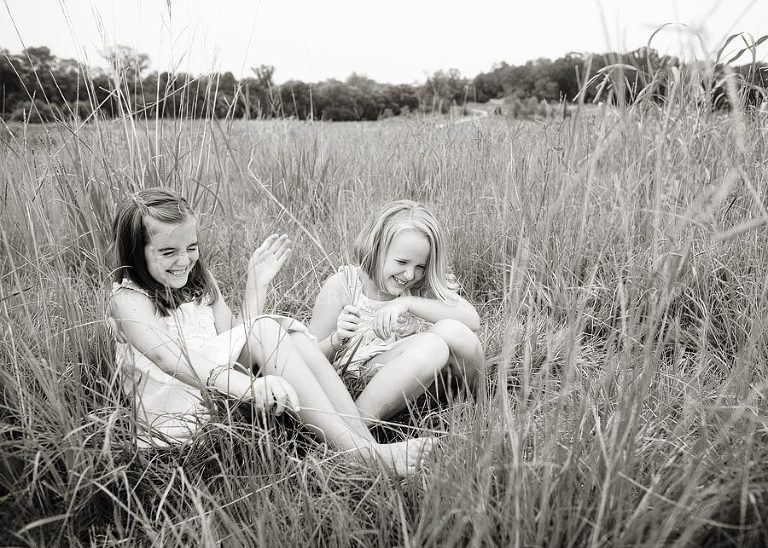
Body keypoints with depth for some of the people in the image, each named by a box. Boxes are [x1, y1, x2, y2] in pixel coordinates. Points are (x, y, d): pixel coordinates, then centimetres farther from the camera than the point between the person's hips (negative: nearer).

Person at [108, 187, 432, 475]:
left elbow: (236, 341, 10)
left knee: (288, 330, -14)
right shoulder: (129, 299, -8)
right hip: (172, 420, -7)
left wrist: (256, 285, 2)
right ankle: (359, 453, -33)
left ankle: (365, 440, -24)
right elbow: (171, 358, -28)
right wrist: (247, 387, -43)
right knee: (264, 329, -26)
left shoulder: (199, 283, 15)